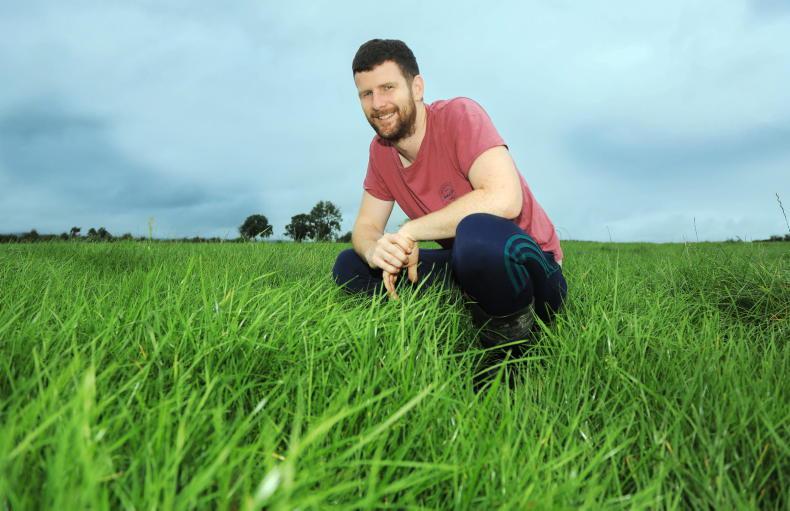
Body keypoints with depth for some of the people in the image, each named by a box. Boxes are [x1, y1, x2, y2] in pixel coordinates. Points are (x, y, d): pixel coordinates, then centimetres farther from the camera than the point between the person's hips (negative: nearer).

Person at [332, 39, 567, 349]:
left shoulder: (459, 115, -16)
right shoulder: (380, 151, 5)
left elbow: (503, 200, -30)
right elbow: (365, 227, 6)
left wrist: (411, 230, -22)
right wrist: (375, 251, -20)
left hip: (533, 269, -7)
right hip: (467, 265, 7)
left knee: (476, 232, -41)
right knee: (348, 266, 0)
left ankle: (512, 344, -13)